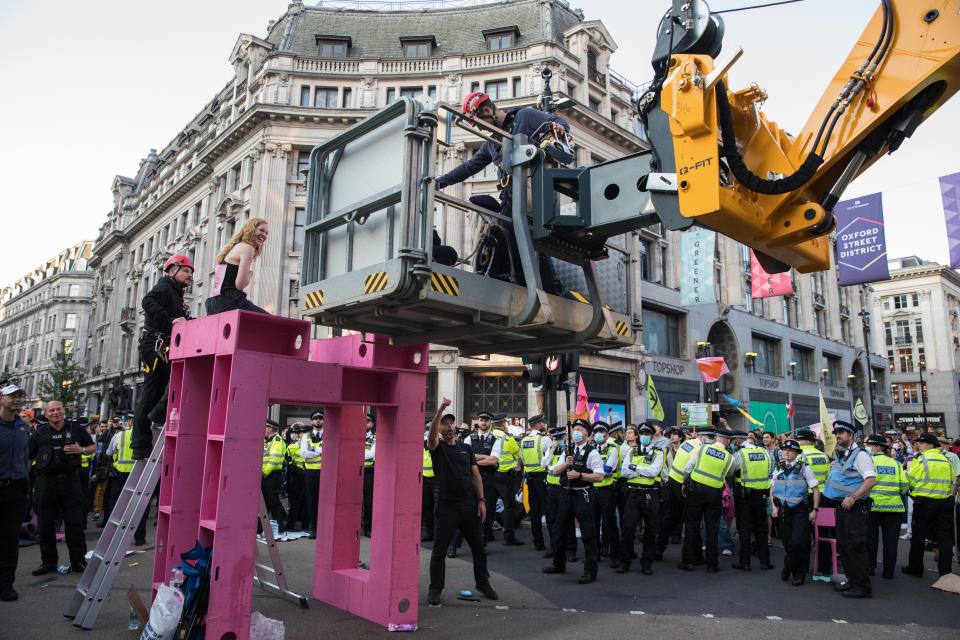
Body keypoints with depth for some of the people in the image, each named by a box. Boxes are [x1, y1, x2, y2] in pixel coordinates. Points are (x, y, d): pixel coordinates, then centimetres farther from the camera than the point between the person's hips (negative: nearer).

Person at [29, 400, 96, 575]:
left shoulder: (76, 429, 5)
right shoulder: (39, 433, 5)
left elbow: (93, 447, 14)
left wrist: (81, 450, -7)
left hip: (70, 480, -1)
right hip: (46, 481, 1)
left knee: (75, 522, 0)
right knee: (45, 523, 7)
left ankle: (78, 561, 10)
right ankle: (48, 561, 21)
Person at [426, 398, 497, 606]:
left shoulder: (467, 449, 12)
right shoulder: (437, 448, 0)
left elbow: (476, 475, 10)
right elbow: (431, 434, -23)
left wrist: (481, 500, 1)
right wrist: (441, 409, -33)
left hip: (469, 505, 4)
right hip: (447, 505, -4)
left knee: (478, 548, 13)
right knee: (439, 550, 2)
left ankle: (483, 583, 29)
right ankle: (435, 589, 15)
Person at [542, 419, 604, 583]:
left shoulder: (592, 452, -7)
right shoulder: (568, 451, 14)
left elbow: (599, 476, -16)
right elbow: (554, 471, 10)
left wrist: (579, 475, -21)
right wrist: (565, 464, -8)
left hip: (582, 496, -7)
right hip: (566, 494, 7)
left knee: (588, 535, -2)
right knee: (560, 531, 17)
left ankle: (590, 571, 7)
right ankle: (559, 564, 34)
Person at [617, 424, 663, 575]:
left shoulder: (658, 453, 5)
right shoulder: (631, 451, 11)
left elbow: (654, 471, -12)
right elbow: (624, 472, -1)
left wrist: (635, 468, -8)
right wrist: (645, 471, -9)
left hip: (651, 495, -1)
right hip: (634, 493, 1)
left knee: (651, 530, 5)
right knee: (628, 528, -3)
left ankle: (647, 563, 18)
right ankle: (625, 561, 10)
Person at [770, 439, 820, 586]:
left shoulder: (804, 468, -2)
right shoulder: (778, 468, 11)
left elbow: (815, 490, -1)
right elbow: (772, 490, 17)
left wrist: (815, 510, -6)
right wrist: (774, 507, 6)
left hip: (800, 511, -4)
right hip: (783, 511, 4)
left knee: (798, 542, -14)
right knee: (787, 543, 5)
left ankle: (788, 567, 5)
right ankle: (797, 572, 23)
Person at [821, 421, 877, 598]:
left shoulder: (860, 455, -12)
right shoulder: (840, 455, 15)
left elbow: (871, 480, -22)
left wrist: (853, 498, -26)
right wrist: (833, 469, 13)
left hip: (854, 508, -9)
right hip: (841, 506, 9)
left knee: (855, 546, -6)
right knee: (843, 546, 14)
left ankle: (862, 586, 1)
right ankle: (851, 580, 25)